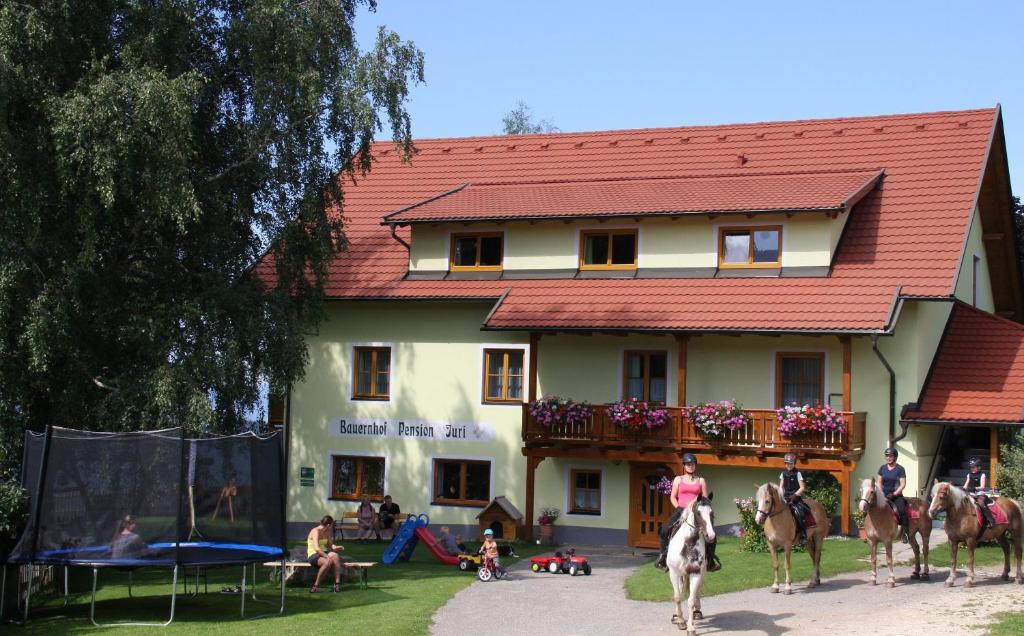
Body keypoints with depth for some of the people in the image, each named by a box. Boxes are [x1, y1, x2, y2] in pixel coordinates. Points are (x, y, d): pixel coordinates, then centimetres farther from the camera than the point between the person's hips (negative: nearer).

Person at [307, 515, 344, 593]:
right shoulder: (316, 531, -14)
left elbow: (330, 545, 22)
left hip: (323, 553, 7)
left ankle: (337, 583, -28)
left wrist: (338, 547, 1)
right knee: (328, 562, -36)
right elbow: (317, 548, -25)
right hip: (313, 555, -7)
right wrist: (328, 556, -32)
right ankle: (315, 585, -23)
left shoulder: (327, 532, 11)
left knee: (336, 556, -27)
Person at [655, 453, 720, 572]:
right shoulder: (678, 479, 12)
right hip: (680, 511, 0)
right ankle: (663, 555, -5)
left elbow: (705, 499, 10)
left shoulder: (701, 480, 11)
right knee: (665, 530, -20)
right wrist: (678, 508, -6)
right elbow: (673, 497, 10)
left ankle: (711, 558, -4)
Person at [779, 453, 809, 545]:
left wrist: (794, 495, -16)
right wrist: (782, 495, -2)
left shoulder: (797, 474, -2)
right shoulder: (783, 474, 11)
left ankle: (803, 535, -21)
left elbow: (802, 488, -4)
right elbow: (781, 487, 16)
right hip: (786, 497, 5)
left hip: (796, 498, -5)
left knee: (798, 512, -27)